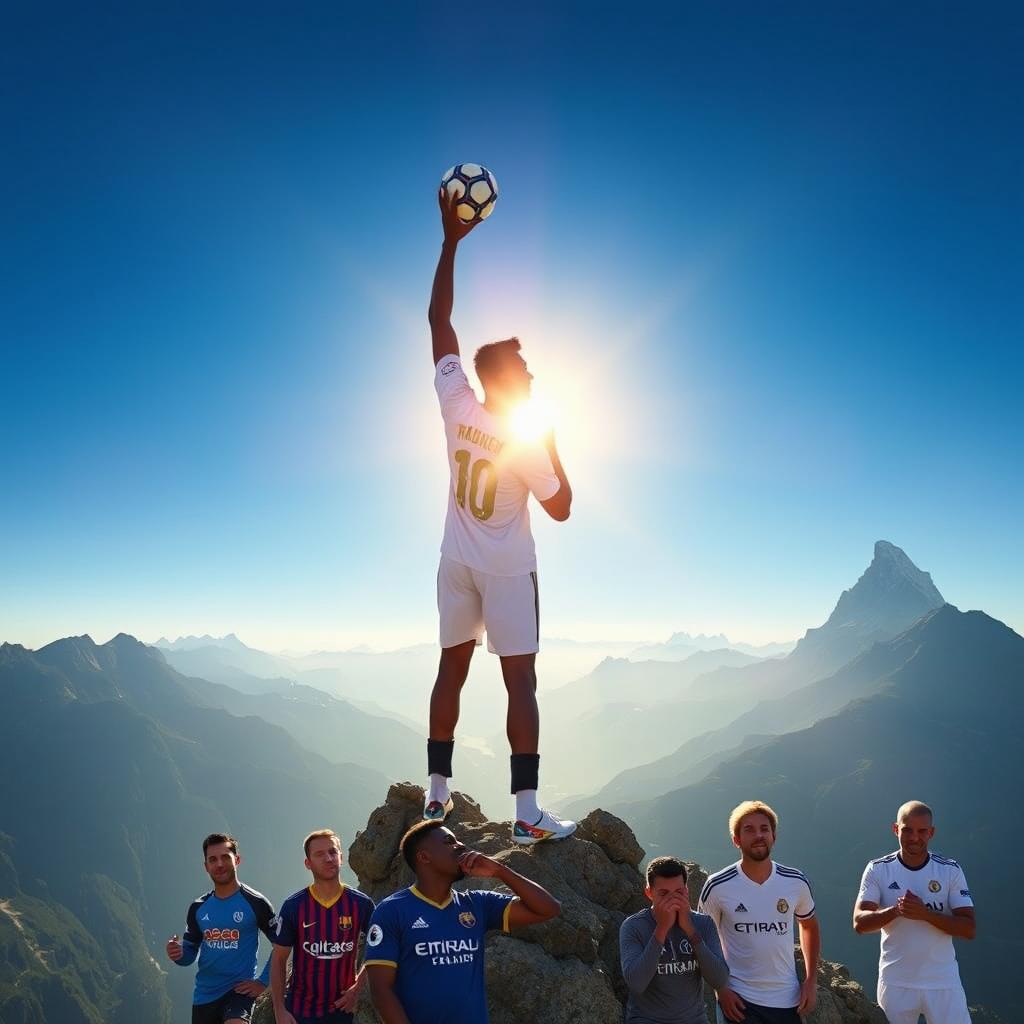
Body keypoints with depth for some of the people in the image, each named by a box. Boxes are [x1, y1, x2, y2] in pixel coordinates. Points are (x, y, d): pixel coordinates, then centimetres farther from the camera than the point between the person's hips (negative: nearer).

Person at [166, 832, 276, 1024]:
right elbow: (190, 952, 14)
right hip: (204, 995, 6)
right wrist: (179, 954, -8)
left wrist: (263, 982, -7)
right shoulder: (198, 908, 7)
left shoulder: (255, 903, -7)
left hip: (239, 990, -5)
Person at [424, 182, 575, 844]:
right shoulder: (526, 441, -17)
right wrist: (553, 444, 0)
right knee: (521, 683, -3)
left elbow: (439, 320, 2)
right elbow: (561, 509, -7)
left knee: (451, 671, 11)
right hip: (508, 571, -5)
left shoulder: (456, 405, -6)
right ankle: (528, 813, -3)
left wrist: (450, 241, 5)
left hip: (458, 565, 5)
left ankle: (438, 794, 18)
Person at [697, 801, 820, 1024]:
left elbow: (809, 926, 13)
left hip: (788, 999, 3)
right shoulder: (718, 887, -12)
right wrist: (720, 989, -8)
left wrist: (811, 980, 7)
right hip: (739, 1001, -2)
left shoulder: (796, 882, -4)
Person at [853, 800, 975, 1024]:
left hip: (943, 983, 0)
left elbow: (968, 929, -8)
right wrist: (895, 911, -27)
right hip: (895, 983, 0)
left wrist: (925, 913, -23)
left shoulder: (951, 870, -4)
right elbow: (859, 923, -11)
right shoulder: (877, 870, -5)